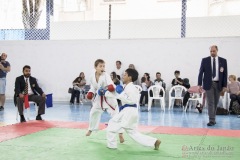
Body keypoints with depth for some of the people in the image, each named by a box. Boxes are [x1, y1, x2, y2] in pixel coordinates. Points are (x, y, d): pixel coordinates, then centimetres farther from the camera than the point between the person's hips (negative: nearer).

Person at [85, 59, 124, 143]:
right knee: (93, 113, 18)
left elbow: (110, 83, -36)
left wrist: (111, 87, -58)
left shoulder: (106, 75, -20)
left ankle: (120, 134, -6)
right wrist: (90, 93, -10)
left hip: (108, 97, -5)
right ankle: (90, 129, 43)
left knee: (115, 114, -12)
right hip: (98, 98, 5)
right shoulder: (92, 77, -5)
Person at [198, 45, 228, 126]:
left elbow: (225, 74, 4)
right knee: (210, 102, -7)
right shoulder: (205, 60, 1)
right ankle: (212, 120, -8)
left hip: (218, 84, 2)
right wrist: (199, 84, -7)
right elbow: (201, 73, 0)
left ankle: (213, 118, 20)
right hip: (209, 84, -2)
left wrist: (224, 85, -1)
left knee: (215, 103, 8)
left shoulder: (223, 61, 4)